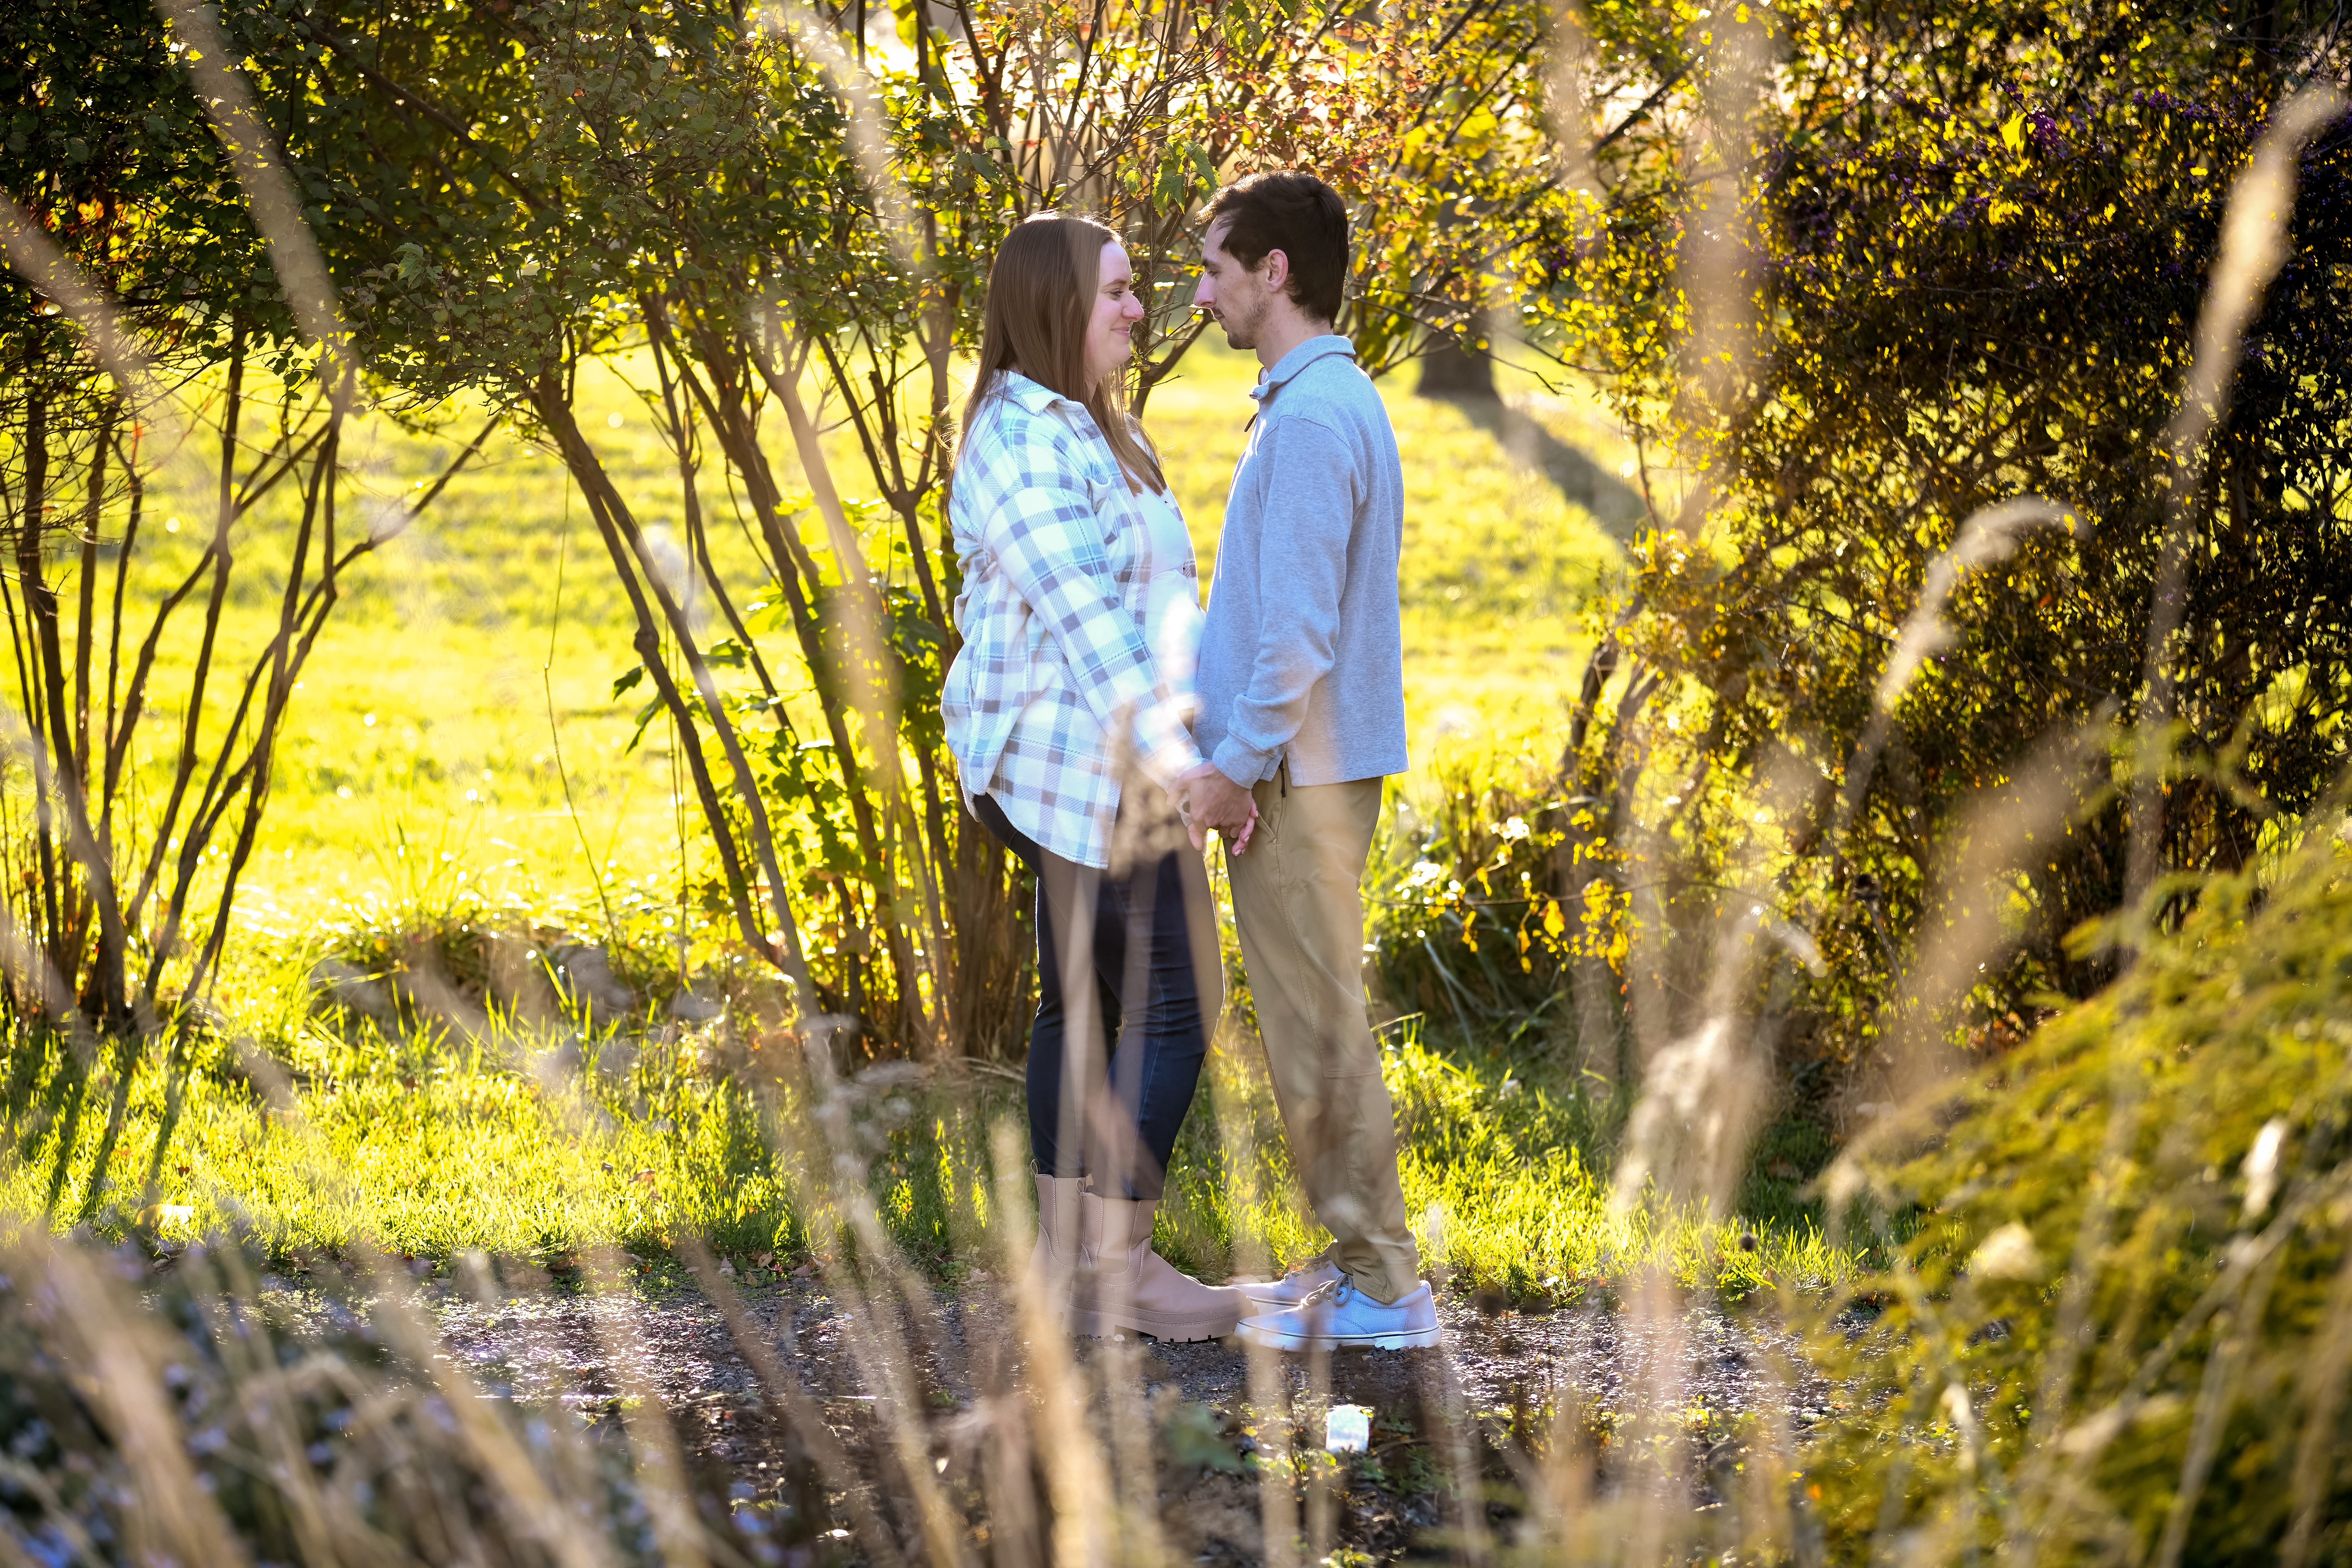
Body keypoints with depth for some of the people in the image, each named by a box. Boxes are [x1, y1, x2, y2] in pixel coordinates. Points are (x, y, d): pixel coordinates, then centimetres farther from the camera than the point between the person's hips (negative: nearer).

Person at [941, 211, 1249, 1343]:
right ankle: (1121, 1260, -4)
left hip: (1082, 769, 11)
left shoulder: (1084, 428, 17)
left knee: (1086, 1000, 12)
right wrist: (1167, 752, -28)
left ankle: (1064, 1252, 18)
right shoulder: (1028, 439, -17)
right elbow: (1083, 612, -24)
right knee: (1174, 1002, -8)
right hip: (1091, 768, -11)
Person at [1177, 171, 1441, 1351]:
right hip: (1299, 767, 10)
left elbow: (1300, 626, -22)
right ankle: (1358, 1266, 20)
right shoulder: (1334, 402, 15)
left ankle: (1380, 1289, 1)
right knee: (1313, 1023, 14)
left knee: (1318, 1029, -5)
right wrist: (1233, 751, 19)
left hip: (1295, 777, -10)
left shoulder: (1310, 421, -18)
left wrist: (1237, 764, -16)